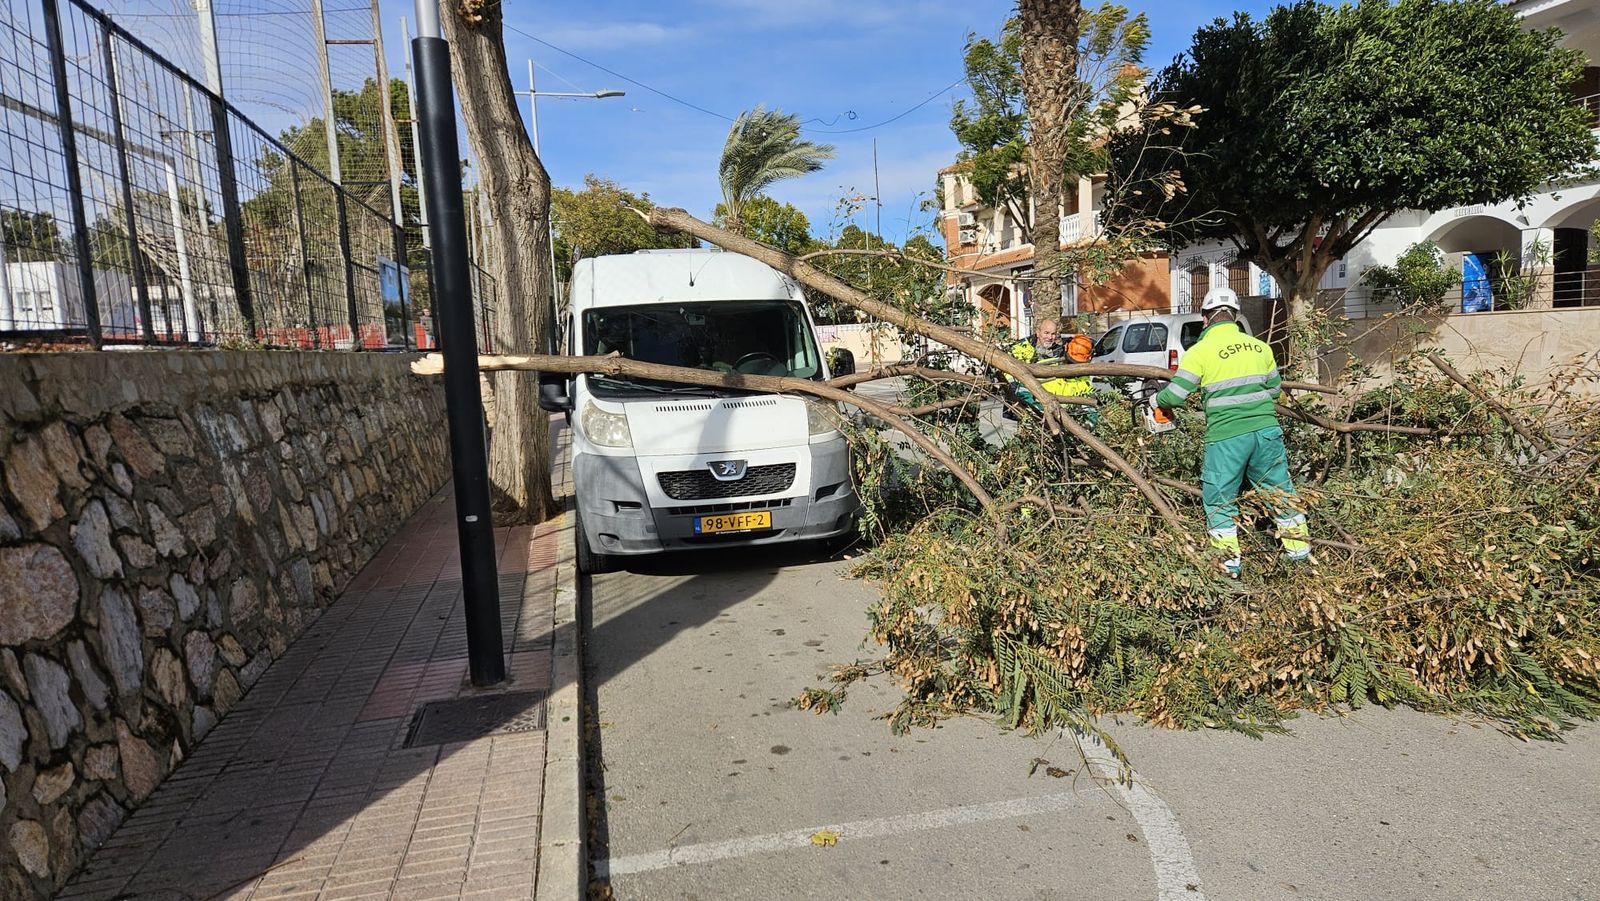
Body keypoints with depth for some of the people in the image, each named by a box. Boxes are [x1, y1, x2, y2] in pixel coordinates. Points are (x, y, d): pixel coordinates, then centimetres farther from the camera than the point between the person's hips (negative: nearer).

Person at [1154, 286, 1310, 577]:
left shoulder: (1200, 351, -7)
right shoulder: (1260, 347, 8)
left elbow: (1175, 396, -8)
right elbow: (1274, 389, 17)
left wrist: (1158, 398, 13)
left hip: (1226, 436, -4)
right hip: (1266, 430, 4)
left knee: (1220, 499, 9)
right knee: (1279, 490, 18)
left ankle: (1230, 563, 11)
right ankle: (1299, 549, 28)